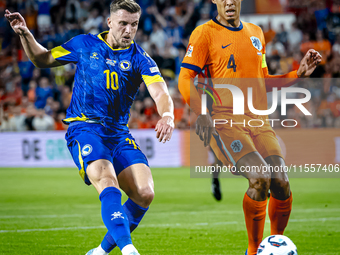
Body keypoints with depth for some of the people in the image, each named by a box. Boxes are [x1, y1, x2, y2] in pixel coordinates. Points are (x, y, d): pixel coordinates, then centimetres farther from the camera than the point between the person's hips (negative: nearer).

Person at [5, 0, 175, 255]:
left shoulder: (139, 58, 3)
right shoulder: (85, 44, 6)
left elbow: (160, 93, -13)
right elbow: (43, 59, 18)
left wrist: (167, 116, -35)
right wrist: (25, 34, 1)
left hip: (119, 133, 3)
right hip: (84, 128, -3)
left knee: (145, 194, -14)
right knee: (108, 182, -29)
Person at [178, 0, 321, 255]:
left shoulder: (256, 33, 20)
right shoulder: (205, 33, 1)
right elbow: (185, 80, -3)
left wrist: (298, 74, 16)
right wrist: (203, 115, -17)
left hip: (257, 119, 5)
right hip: (223, 120, -5)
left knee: (281, 181, -15)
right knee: (260, 177, -26)